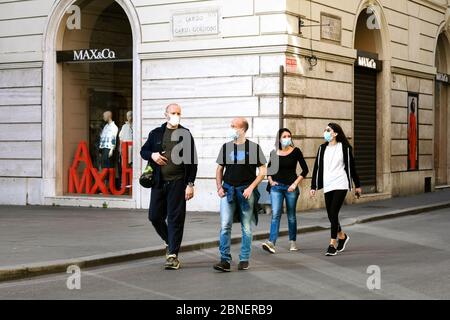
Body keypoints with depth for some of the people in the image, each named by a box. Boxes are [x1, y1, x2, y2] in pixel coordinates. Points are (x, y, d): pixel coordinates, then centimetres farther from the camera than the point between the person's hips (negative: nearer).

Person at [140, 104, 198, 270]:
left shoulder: (185, 135, 3)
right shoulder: (156, 133, 10)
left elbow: (192, 161, 1)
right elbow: (143, 151, 19)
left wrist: (190, 184, -6)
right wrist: (152, 155, -5)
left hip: (177, 182, -3)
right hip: (159, 182, 3)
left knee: (175, 218, -4)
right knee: (154, 216, 6)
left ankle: (173, 254, 0)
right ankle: (170, 242, 30)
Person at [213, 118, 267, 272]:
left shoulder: (254, 147, -1)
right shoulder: (226, 147, 9)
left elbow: (262, 171, -1)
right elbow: (219, 169, 17)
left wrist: (251, 187, -12)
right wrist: (219, 187, 2)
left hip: (246, 191, -2)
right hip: (228, 190, 2)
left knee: (246, 227, 5)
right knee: (225, 226, -8)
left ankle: (244, 259, 16)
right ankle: (225, 260, -7)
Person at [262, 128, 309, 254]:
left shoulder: (295, 151, -2)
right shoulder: (274, 153, 4)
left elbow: (305, 169, -2)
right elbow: (269, 169, 20)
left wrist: (295, 183, -8)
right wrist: (270, 181, 5)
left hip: (290, 187, -1)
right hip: (276, 187, 1)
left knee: (291, 215, 8)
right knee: (275, 214, -11)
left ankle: (293, 242, 21)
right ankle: (271, 242, -20)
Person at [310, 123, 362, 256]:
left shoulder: (345, 148, -1)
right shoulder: (322, 148, 9)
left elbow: (351, 166, 4)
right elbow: (317, 167, 10)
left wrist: (357, 185, 8)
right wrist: (314, 186, 6)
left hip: (340, 184, -5)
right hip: (327, 185, 5)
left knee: (333, 213, -13)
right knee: (330, 215, 8)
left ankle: (333, 244, -9)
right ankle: (342, 236, 32)